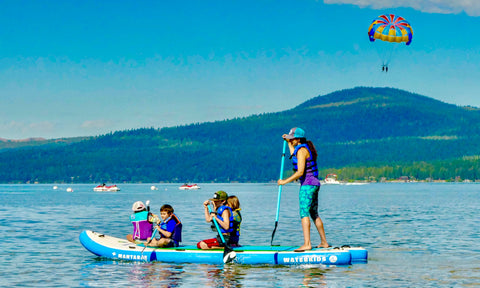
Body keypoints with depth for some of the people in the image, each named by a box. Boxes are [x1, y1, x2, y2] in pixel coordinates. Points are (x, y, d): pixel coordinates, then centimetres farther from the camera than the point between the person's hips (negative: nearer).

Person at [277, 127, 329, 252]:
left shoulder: (302, 150, -15)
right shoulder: (306, 148, 15)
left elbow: (300, 172, -22)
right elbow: (295, 156, 37)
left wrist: (285, 181, -17)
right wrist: (288, 143, 37)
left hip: (307, 184, -10)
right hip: (314, 184, 10)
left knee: (304, 213, -13)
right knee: (314, 214, 16)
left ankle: (307, 244, -20)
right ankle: (324, 242, 22)